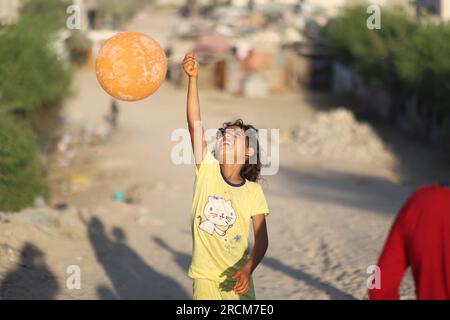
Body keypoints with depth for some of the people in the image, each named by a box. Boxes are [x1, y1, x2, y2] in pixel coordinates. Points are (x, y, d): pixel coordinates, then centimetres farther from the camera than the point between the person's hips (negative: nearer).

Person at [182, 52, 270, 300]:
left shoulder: (253, 191, -3)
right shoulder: (207, 170, -4)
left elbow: (261, 238, -4)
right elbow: (194, 124, -15)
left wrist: (248, 269, -22)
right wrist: (193, 78, -25)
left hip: (237, 279, 0)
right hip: (205, 277, 0)